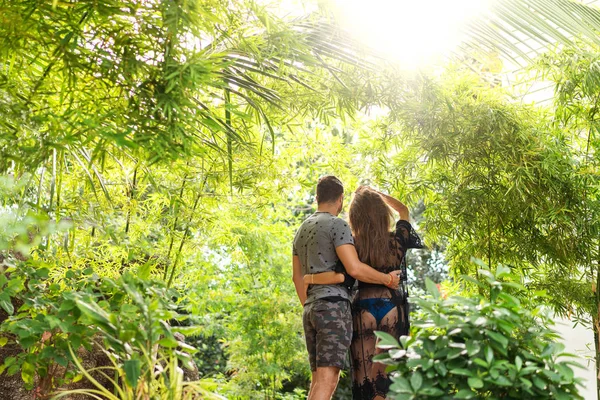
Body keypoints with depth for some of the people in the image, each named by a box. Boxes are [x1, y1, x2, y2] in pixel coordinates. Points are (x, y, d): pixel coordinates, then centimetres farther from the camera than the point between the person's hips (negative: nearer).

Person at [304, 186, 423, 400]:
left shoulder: (353, 246, -8)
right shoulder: (397, 240, -1)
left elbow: (341, 276, -23)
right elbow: (403, 210, 19)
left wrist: (310, 278, -7)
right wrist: (375, 193, 18)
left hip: (363, 309, -1)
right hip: (393, 307, 1)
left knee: (364, 373, 6)